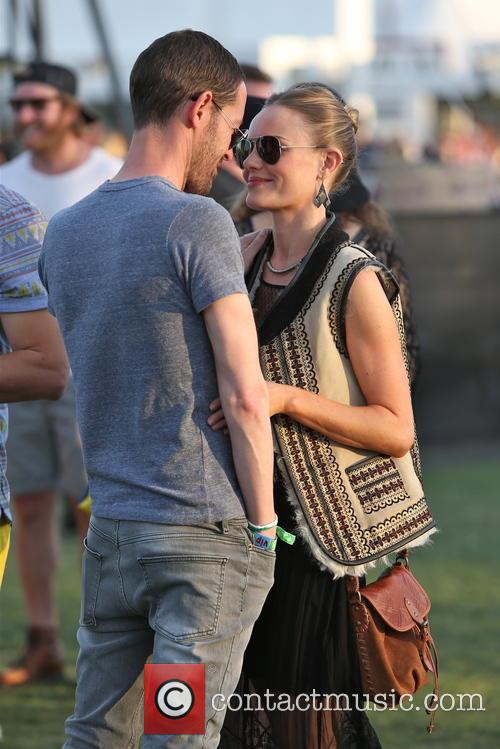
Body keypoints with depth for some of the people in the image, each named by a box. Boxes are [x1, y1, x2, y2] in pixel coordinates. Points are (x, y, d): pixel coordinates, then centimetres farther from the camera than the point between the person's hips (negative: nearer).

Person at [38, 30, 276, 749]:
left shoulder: (62, 234, 9)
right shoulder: (199, 224, -12)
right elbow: (245, 396, -14)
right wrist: (264, 523, -5)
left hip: (112, 528, 7)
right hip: (207, 534, -6)